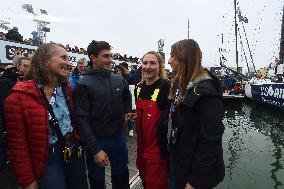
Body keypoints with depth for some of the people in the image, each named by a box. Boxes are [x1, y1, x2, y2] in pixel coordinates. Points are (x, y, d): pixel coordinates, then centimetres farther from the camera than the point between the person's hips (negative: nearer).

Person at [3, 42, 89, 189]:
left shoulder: (66, 89, 3)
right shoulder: (19, 97, -16)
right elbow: (18, 145, -14)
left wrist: (78, 144, 8)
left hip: (74, 152, 6)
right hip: (47, 160, -6)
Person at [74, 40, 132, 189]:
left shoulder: (119, 80, 1)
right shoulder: (84, 84, -14)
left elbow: (127, 98, 22)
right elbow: (82, 120, -17)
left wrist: (126, 114, 6)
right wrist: (95, 149, -20)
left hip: (118, 137, 4)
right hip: (96, 140, -4)